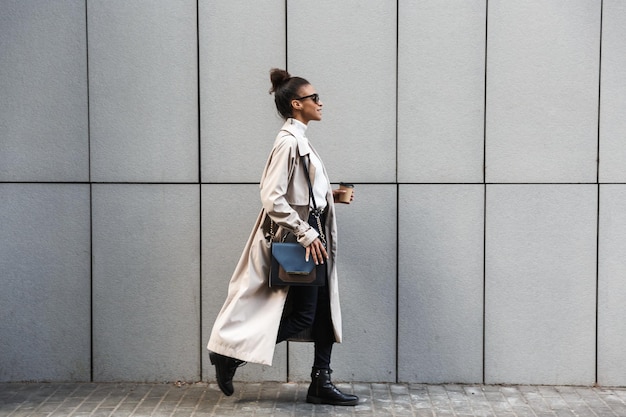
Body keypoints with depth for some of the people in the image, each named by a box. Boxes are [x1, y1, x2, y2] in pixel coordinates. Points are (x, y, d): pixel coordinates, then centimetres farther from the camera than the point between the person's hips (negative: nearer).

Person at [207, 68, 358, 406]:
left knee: (325, 311, 10)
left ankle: (321, 383, 17)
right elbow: (272, 199, -24)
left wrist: (330, 195, 8)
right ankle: (229, 353, 9)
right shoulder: (288, 142, -18)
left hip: (311, 235, 10)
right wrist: (306, 235, -23)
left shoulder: (299, 140, 12)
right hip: (298, 240, -10)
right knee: (301, 316, -3)